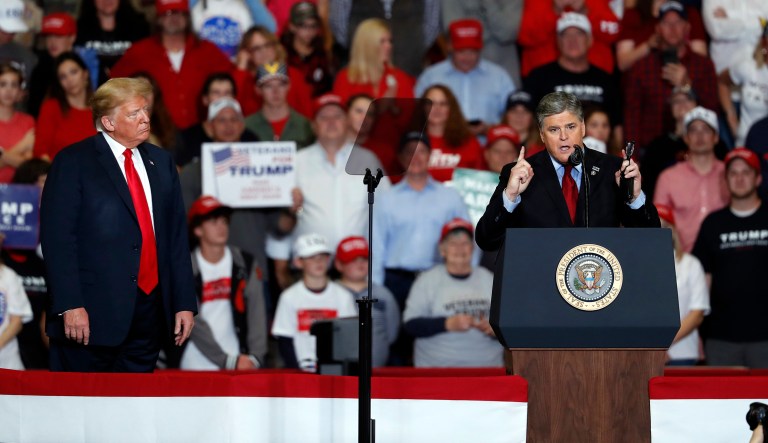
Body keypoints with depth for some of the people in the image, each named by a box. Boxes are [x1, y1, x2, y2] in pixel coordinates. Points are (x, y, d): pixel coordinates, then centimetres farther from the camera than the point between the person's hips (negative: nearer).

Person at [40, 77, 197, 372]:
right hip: (92, 314, -5)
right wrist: (70, 305, -18)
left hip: (150, 312, 5)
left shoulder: (160, 162, 15)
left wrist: (185, 303, 8)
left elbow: (177, 236, 15)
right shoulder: (73, 162, -3)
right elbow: (57, 238, -9)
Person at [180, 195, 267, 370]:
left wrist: (255, 357, -13)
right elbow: (193, 323, -8)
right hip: (197, 366, -2)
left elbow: (257, 313, 0)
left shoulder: (246, 264, 6)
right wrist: (229, 361, -13)